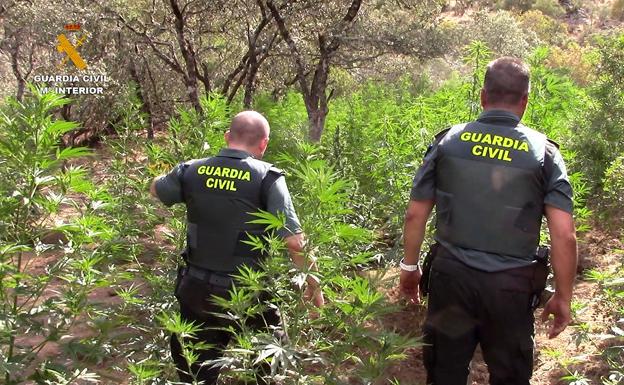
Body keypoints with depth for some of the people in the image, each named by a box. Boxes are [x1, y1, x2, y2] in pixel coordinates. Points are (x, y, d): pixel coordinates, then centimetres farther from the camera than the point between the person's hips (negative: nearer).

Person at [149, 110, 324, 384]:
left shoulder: (192, 171, -3)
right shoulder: (267, 177, -15)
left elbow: (155, 190, 19)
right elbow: (293, 240, -20)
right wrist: (312, 281, -6)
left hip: (195, 289, 4)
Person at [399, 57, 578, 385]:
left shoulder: (447, 142, -1)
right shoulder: (544, 152, -5)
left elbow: (415, 215, 1)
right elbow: (564, 236, -10)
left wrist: (409, 267, 14)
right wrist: (563, 297, 1)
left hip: (450, 275, 1)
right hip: (511, 284, -1)